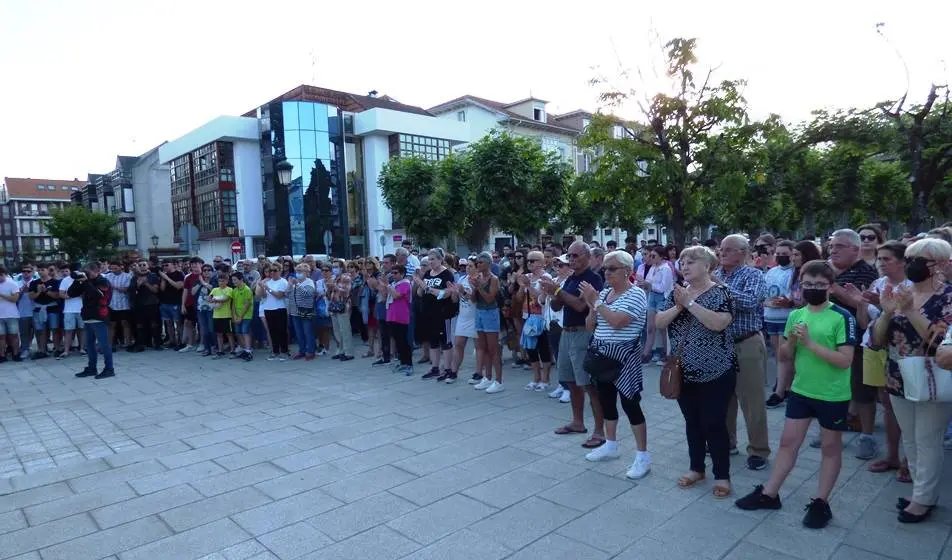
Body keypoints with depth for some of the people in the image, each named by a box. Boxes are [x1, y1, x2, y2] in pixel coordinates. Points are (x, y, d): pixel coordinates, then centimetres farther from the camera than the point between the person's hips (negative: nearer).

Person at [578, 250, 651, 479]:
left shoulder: (636, 294, -13)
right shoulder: (603, 293, 8)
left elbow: (617, 322, -26)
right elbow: (590, 326, 9)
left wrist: (595, 301, -20)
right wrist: (591, 305, -8)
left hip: (624, 356, -7)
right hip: (601, 354, 7)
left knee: (630, 404, -3)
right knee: (606, 401, 16)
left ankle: (643, 456, 7)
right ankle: (610, 445, 32)